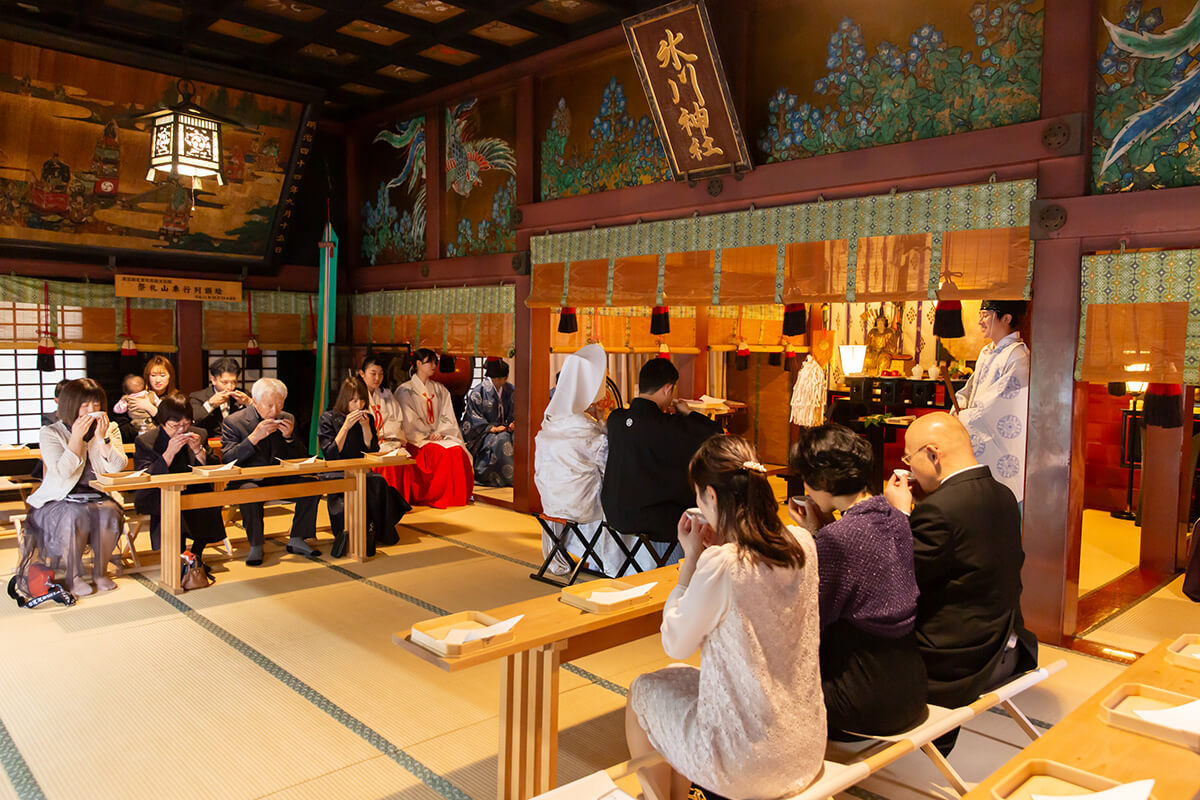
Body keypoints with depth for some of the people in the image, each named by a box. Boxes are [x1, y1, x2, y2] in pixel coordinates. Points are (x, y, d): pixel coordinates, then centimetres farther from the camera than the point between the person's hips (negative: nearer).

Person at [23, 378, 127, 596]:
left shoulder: (110, 429, 7)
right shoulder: (50, 433, -1)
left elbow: (118, 467, -7)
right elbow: (62, 471, -16)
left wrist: (102, 438, -16)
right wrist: (77, 437, -20)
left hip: (99, 498, 2)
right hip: (60, 501, -2)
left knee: (108, 513, -30)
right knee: (75, 516, -33)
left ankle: (101, 572, -10)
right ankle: (74, 576, -15)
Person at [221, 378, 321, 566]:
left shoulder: (287, 419, 7)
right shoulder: (233, 422, -3)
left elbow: (301, 458, 9)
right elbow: (227, 460, -14)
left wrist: (290, 437, -10)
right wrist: (254, 437, -23)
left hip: (280, 479, 4)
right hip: (247, 480, -4)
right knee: (250, 491, -37)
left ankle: (297, 540, -9)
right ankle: (255, 546, -18)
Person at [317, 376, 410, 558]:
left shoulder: (368, 418, 12)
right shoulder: (328, 418, 0)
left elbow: (373, 451, 6)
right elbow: (330, 455, -9)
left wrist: (366, 426, -7)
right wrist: (346, 427, -16)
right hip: (335, 476, -4)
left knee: (379, 482, -31)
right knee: (373, 484, -34)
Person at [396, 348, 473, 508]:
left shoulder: (440, 390, 18)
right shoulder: (405, 390, 3)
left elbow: (447, 417, 10)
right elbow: (409, 421, -5)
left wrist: (439, 433, -8)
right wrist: (428, 435, -13)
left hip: (441, 436, 4)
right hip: (416, 439, -4)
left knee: (458, 450, -26)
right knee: (441, 452, -32)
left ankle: (458, 495, -16)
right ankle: (435, 496, -20)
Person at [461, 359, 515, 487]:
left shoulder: (508, 390, 8)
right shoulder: (477, 393, -8)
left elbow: (511, 415, 12)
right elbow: (473, 421, -7)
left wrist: (511, 425, -11)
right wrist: (492, 428, -19)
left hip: (502, 428, 5)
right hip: (483, 434, -5)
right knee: (502, 439, -34)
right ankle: (511, 477, -27)